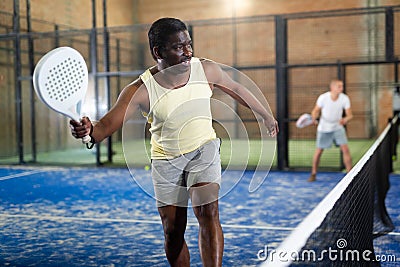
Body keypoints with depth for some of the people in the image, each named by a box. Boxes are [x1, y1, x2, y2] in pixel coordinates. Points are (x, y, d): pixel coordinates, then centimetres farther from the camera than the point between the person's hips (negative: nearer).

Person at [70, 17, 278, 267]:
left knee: (208, 213, -20)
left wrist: (266, 115, 17)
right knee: (173, 231, 5)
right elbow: (106, 126, -27)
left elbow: (236, 89, 5)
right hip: (165, 159, 0)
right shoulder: (140, 90, -23)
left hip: (203, 149, 1)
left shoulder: (206, 69, -15)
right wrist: (88, 131, -52)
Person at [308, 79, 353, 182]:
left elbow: (349, 115, -12)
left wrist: (345, 120, -35)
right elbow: (316, 111, -6)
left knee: (345, 149, -10)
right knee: (319, 151, 4)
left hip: (338, 127, 1)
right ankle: (313, 174, 21)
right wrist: (314, 118, -28)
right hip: (324, 128, -1)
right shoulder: (323, 97, -18)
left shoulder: (345, 98, -14)